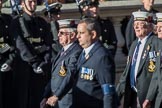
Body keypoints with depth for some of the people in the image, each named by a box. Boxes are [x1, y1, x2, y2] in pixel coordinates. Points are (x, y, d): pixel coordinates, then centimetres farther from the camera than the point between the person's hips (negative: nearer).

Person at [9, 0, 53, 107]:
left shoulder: (42, 23, 14)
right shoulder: (16, 22, 0)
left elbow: (48, 45, 5)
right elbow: (21, 46, -10)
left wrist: (45, 63, -11)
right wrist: (35, 63, -19)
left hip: (42, 68, 3)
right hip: (24, 66, -3)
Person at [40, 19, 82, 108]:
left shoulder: (76, 52, -15)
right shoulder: (63, 51, 16)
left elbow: (70, 76, -23)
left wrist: (56, 96, -24)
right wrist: (46, 97, 14)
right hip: (56, 101, 9)